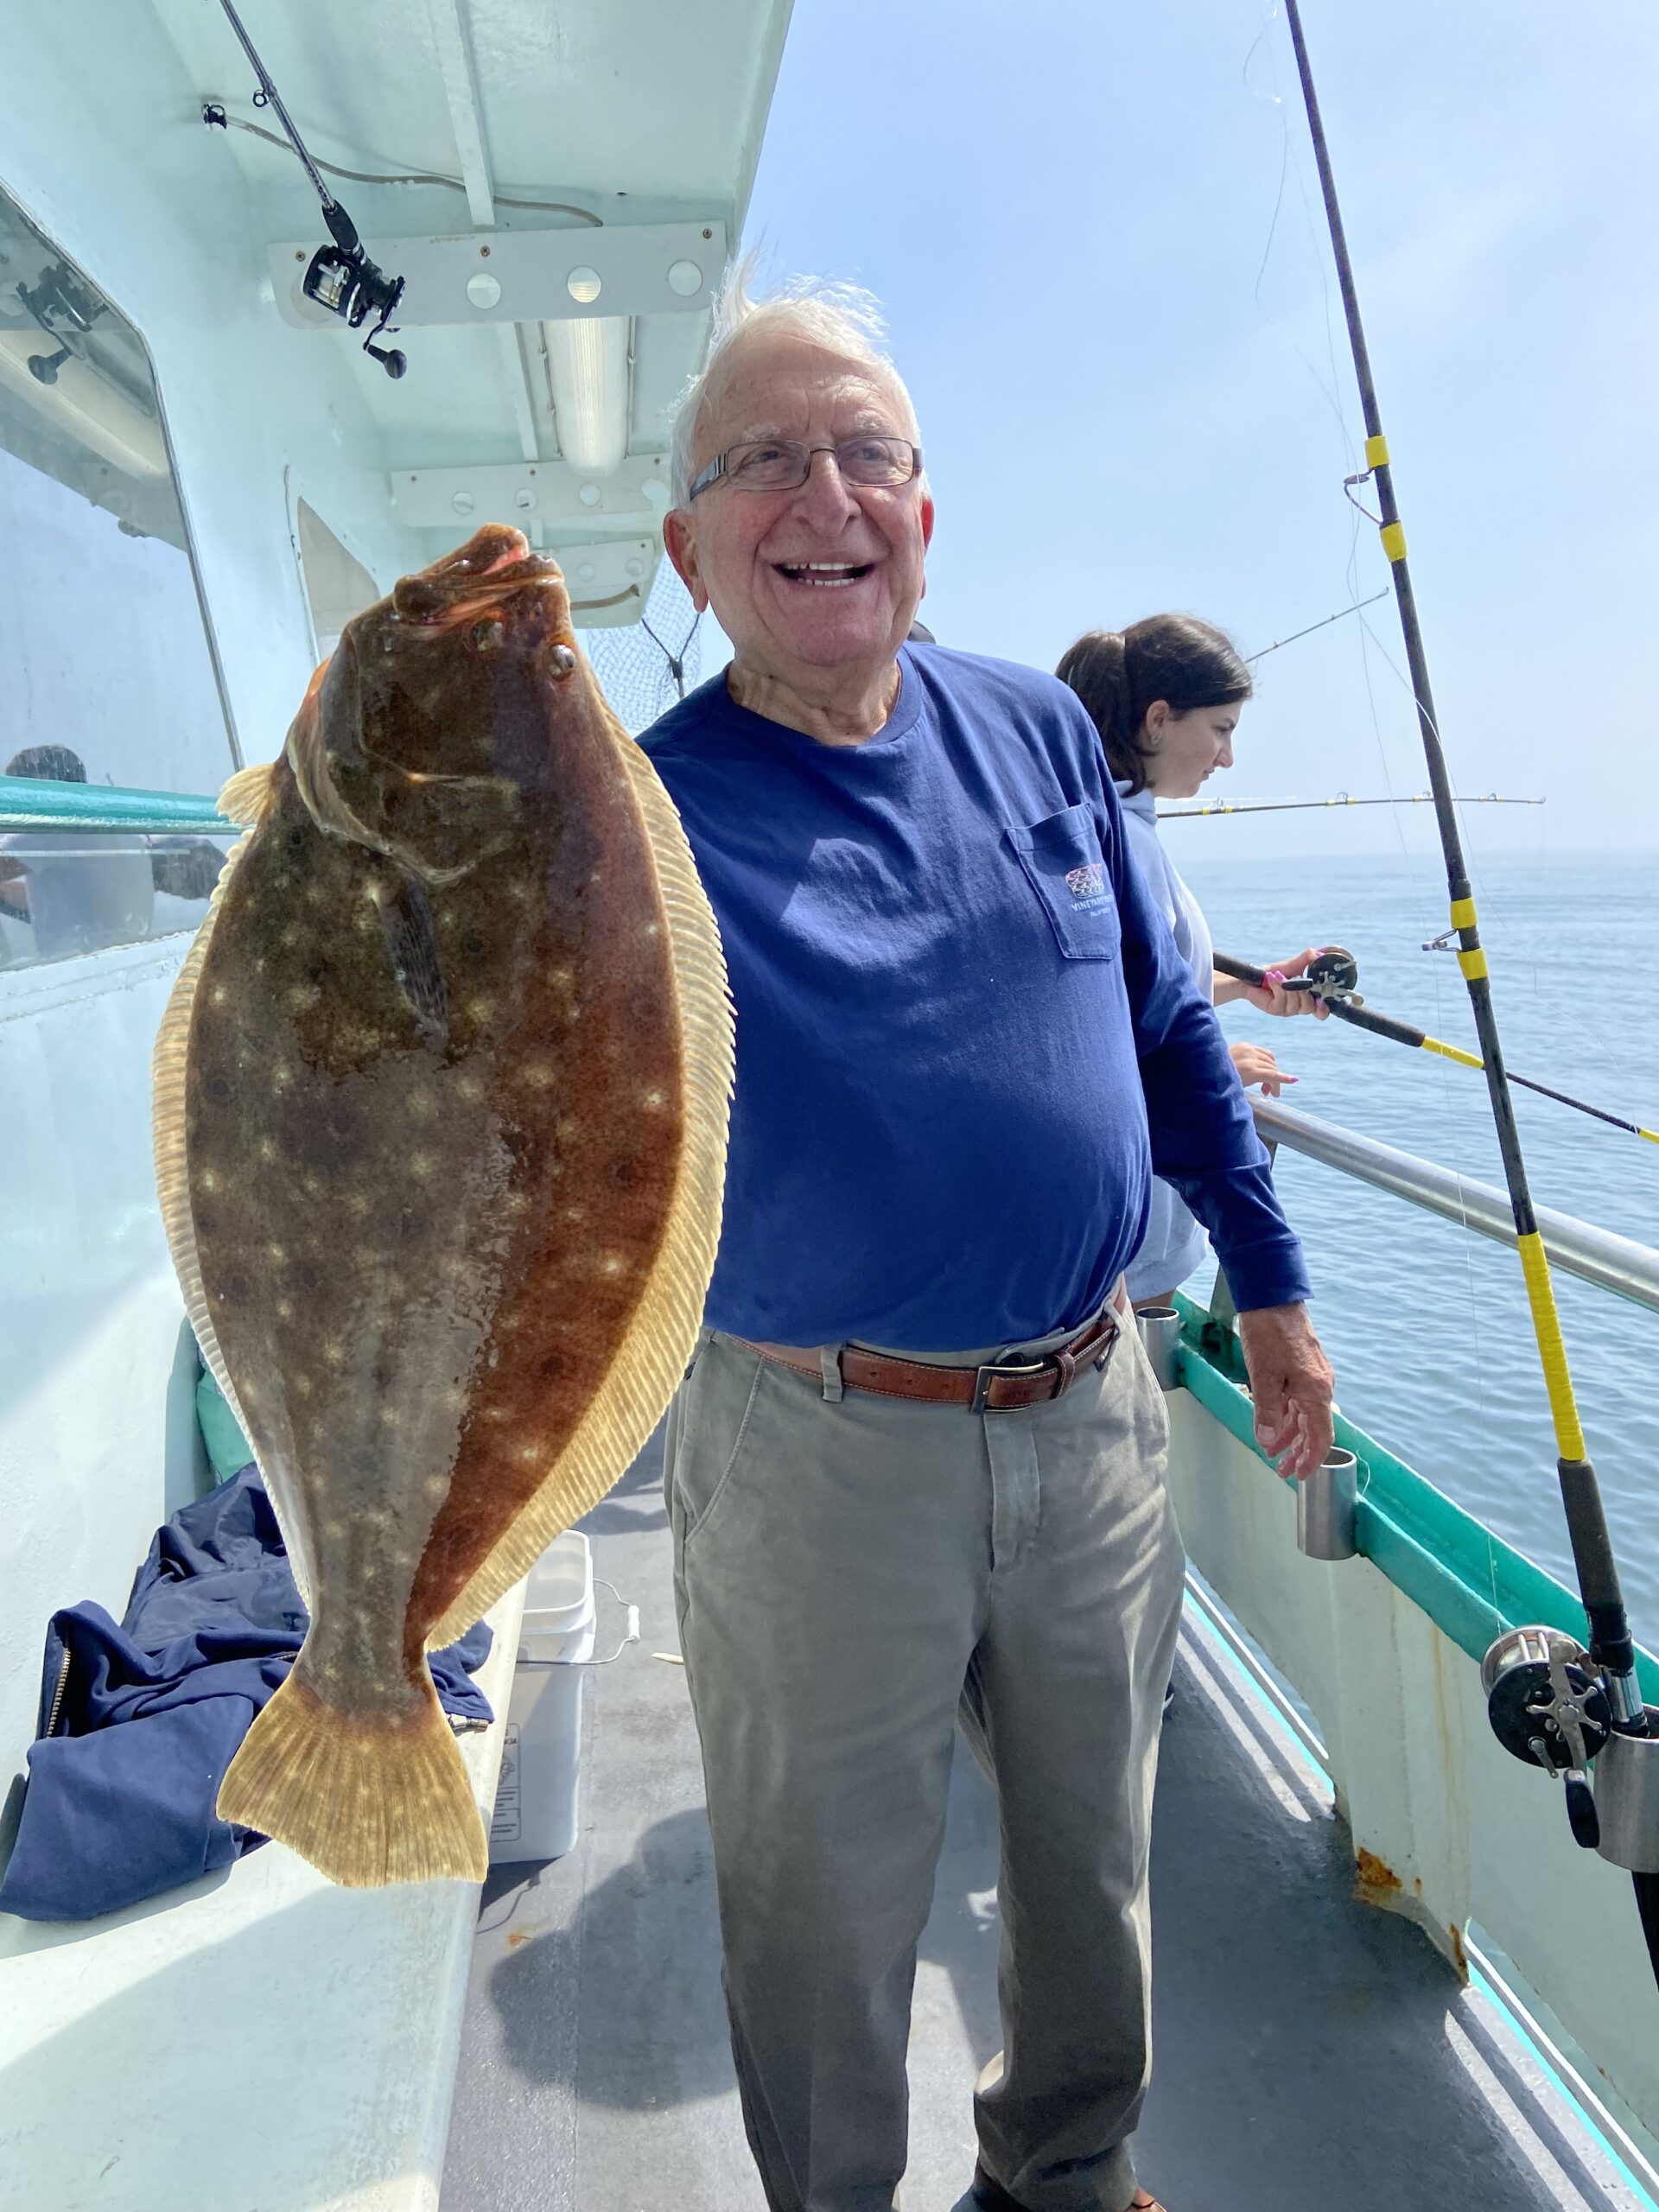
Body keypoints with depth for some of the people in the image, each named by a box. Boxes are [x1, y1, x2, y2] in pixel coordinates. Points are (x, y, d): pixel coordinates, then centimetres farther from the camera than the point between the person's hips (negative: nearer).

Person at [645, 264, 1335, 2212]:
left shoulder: (1037, 731, 1)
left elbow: (1165, 1025, 10)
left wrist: (1271, 1286, 13)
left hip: (1093, 1411, 5)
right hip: (819, 1451, -4)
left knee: (1094, 1864, 25)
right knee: (829, 1921, 16)